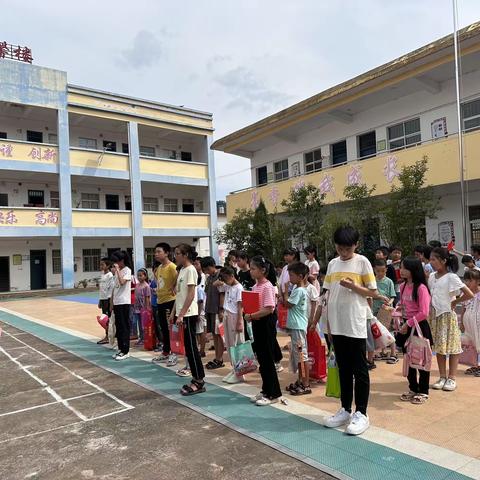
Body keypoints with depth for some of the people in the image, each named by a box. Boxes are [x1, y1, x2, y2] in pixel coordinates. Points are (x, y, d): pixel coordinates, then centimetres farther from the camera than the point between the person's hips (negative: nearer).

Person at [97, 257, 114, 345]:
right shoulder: (102, 275, 12)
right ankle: (107, 336, 15)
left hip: (108, 299, -8)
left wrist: (111, 302, -17)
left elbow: (111, 289, -14)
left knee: (108, 318, -3)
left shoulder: (110, 276, -12)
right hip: (102, 299, 8)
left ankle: (107, 337, 2)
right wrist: (100, 301, 17)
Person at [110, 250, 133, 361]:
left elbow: (122, 282, -26)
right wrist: (112, 302, 15)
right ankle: (121, 349, 21)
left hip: (124, 302, -8)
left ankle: (125, 351, 2)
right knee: (118, 326, 12)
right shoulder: (117, 271, 14)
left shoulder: (127, 270, -9)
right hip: (116, 302, 8)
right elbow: (115, 287, 17)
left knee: (124, 327, -4)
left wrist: (117, 270, -20)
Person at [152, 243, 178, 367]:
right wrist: (158, 293, 14)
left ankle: (174, 354, 8)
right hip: (160, 301, 9)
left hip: (170, 301, -9)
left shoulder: (172, 267, -16)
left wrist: (173, 288, -18)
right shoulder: (159, 267, 11)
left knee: (171, 329, -2)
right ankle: (165, 353, 27)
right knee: (164, 329, 16)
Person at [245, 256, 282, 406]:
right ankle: (266, 391, 27)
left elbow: (269, 309, -24)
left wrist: (251, 315, -22)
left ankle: (273, 394, 11)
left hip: (266, 323, -9)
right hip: (257, 323, 9)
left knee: (267, 359, -1)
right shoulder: (255, 286, 9)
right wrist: (250, 316, -1)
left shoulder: (267, 287, -17)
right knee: (261, 359, 15)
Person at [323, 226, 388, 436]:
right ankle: (346, 410, 26)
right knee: (343, 369, 14)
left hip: (356, 325, -5)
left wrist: (353, 286, -19)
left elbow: (373, 292, -3)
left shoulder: (362, 262, -4)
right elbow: (329, 294, 12)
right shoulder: (332, 264, 9)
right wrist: (328, 322, 9)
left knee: (359, 370, 4)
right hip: (337, 325, 5)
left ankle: (361, 414, 15)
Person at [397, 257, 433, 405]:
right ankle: (413, 389, 29)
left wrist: (408, 323, -17)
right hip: (407, 326, 7)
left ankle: (423, 392, 19)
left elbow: (423, 313, -19)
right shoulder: (403, 286, 5)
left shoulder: (421, 288, -17)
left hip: (419, 326, -7)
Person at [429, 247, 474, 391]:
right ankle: (442, 377, 20)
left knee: (451, 346, 3)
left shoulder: (451, 277, -13)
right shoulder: (432, 277, 6)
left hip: (447, 316, -6)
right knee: (438, 347, 10)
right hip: (435, 316, 6)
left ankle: (452, 378, 12)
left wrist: (455, 302, -9)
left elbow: (469, 294, -18)